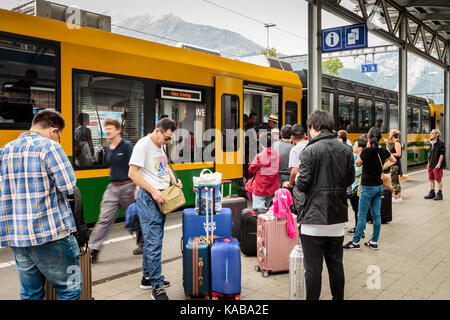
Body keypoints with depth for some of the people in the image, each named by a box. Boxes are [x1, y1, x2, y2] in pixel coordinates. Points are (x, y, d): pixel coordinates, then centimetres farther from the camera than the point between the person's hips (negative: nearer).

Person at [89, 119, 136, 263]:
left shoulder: (127, 146, -11)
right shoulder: (107, 148, 10)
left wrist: (137, 188, -18)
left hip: (127, 187, -5)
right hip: (112, 188, 5)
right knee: (104, 219, -2)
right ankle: (94, 250, -1)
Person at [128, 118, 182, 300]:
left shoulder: (160, 146, 15)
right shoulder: (143, 145, -12)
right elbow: (132, 173, -16)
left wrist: (173, 179, 11)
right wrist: (153, 191, -20)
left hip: (161, 197, 9)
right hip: (148, 198, -9)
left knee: (153, 240, 16)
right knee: (153, 242, -8)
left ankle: (147, 277, 28)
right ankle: (157, 287, -3)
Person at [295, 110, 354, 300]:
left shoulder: (310, 150, -13)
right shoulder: (345, 150, 4)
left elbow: (302, 184, -15)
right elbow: (350, 180, 8)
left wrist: (296, 183, 5)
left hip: (314, 217, -5)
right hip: (337, 217, 6)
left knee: (313, 267, 3)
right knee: (336, 264, 18)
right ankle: (338, 298, 30)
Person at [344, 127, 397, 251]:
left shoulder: (366, 151, -18)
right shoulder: (383, 151, 1)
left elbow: (358, 164, -1)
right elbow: (393, 160, 20)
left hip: (368, 187, -6)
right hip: (379, 186, 6)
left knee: (361, 216, 0)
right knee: (376, 215, 10)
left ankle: (355, 242, 8)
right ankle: (374, 242, 18)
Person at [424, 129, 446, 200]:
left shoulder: (441, 143, -12)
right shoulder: (432, 143, 13)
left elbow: (442, 154, -15)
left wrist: (439, 164, -19)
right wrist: (429, 163, 19)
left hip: (437, 166, -8)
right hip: (431, 165, 8)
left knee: (438, 180, 0)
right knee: (431, 179, 12)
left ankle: (439, 194, 9)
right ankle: (432, 193, 21)